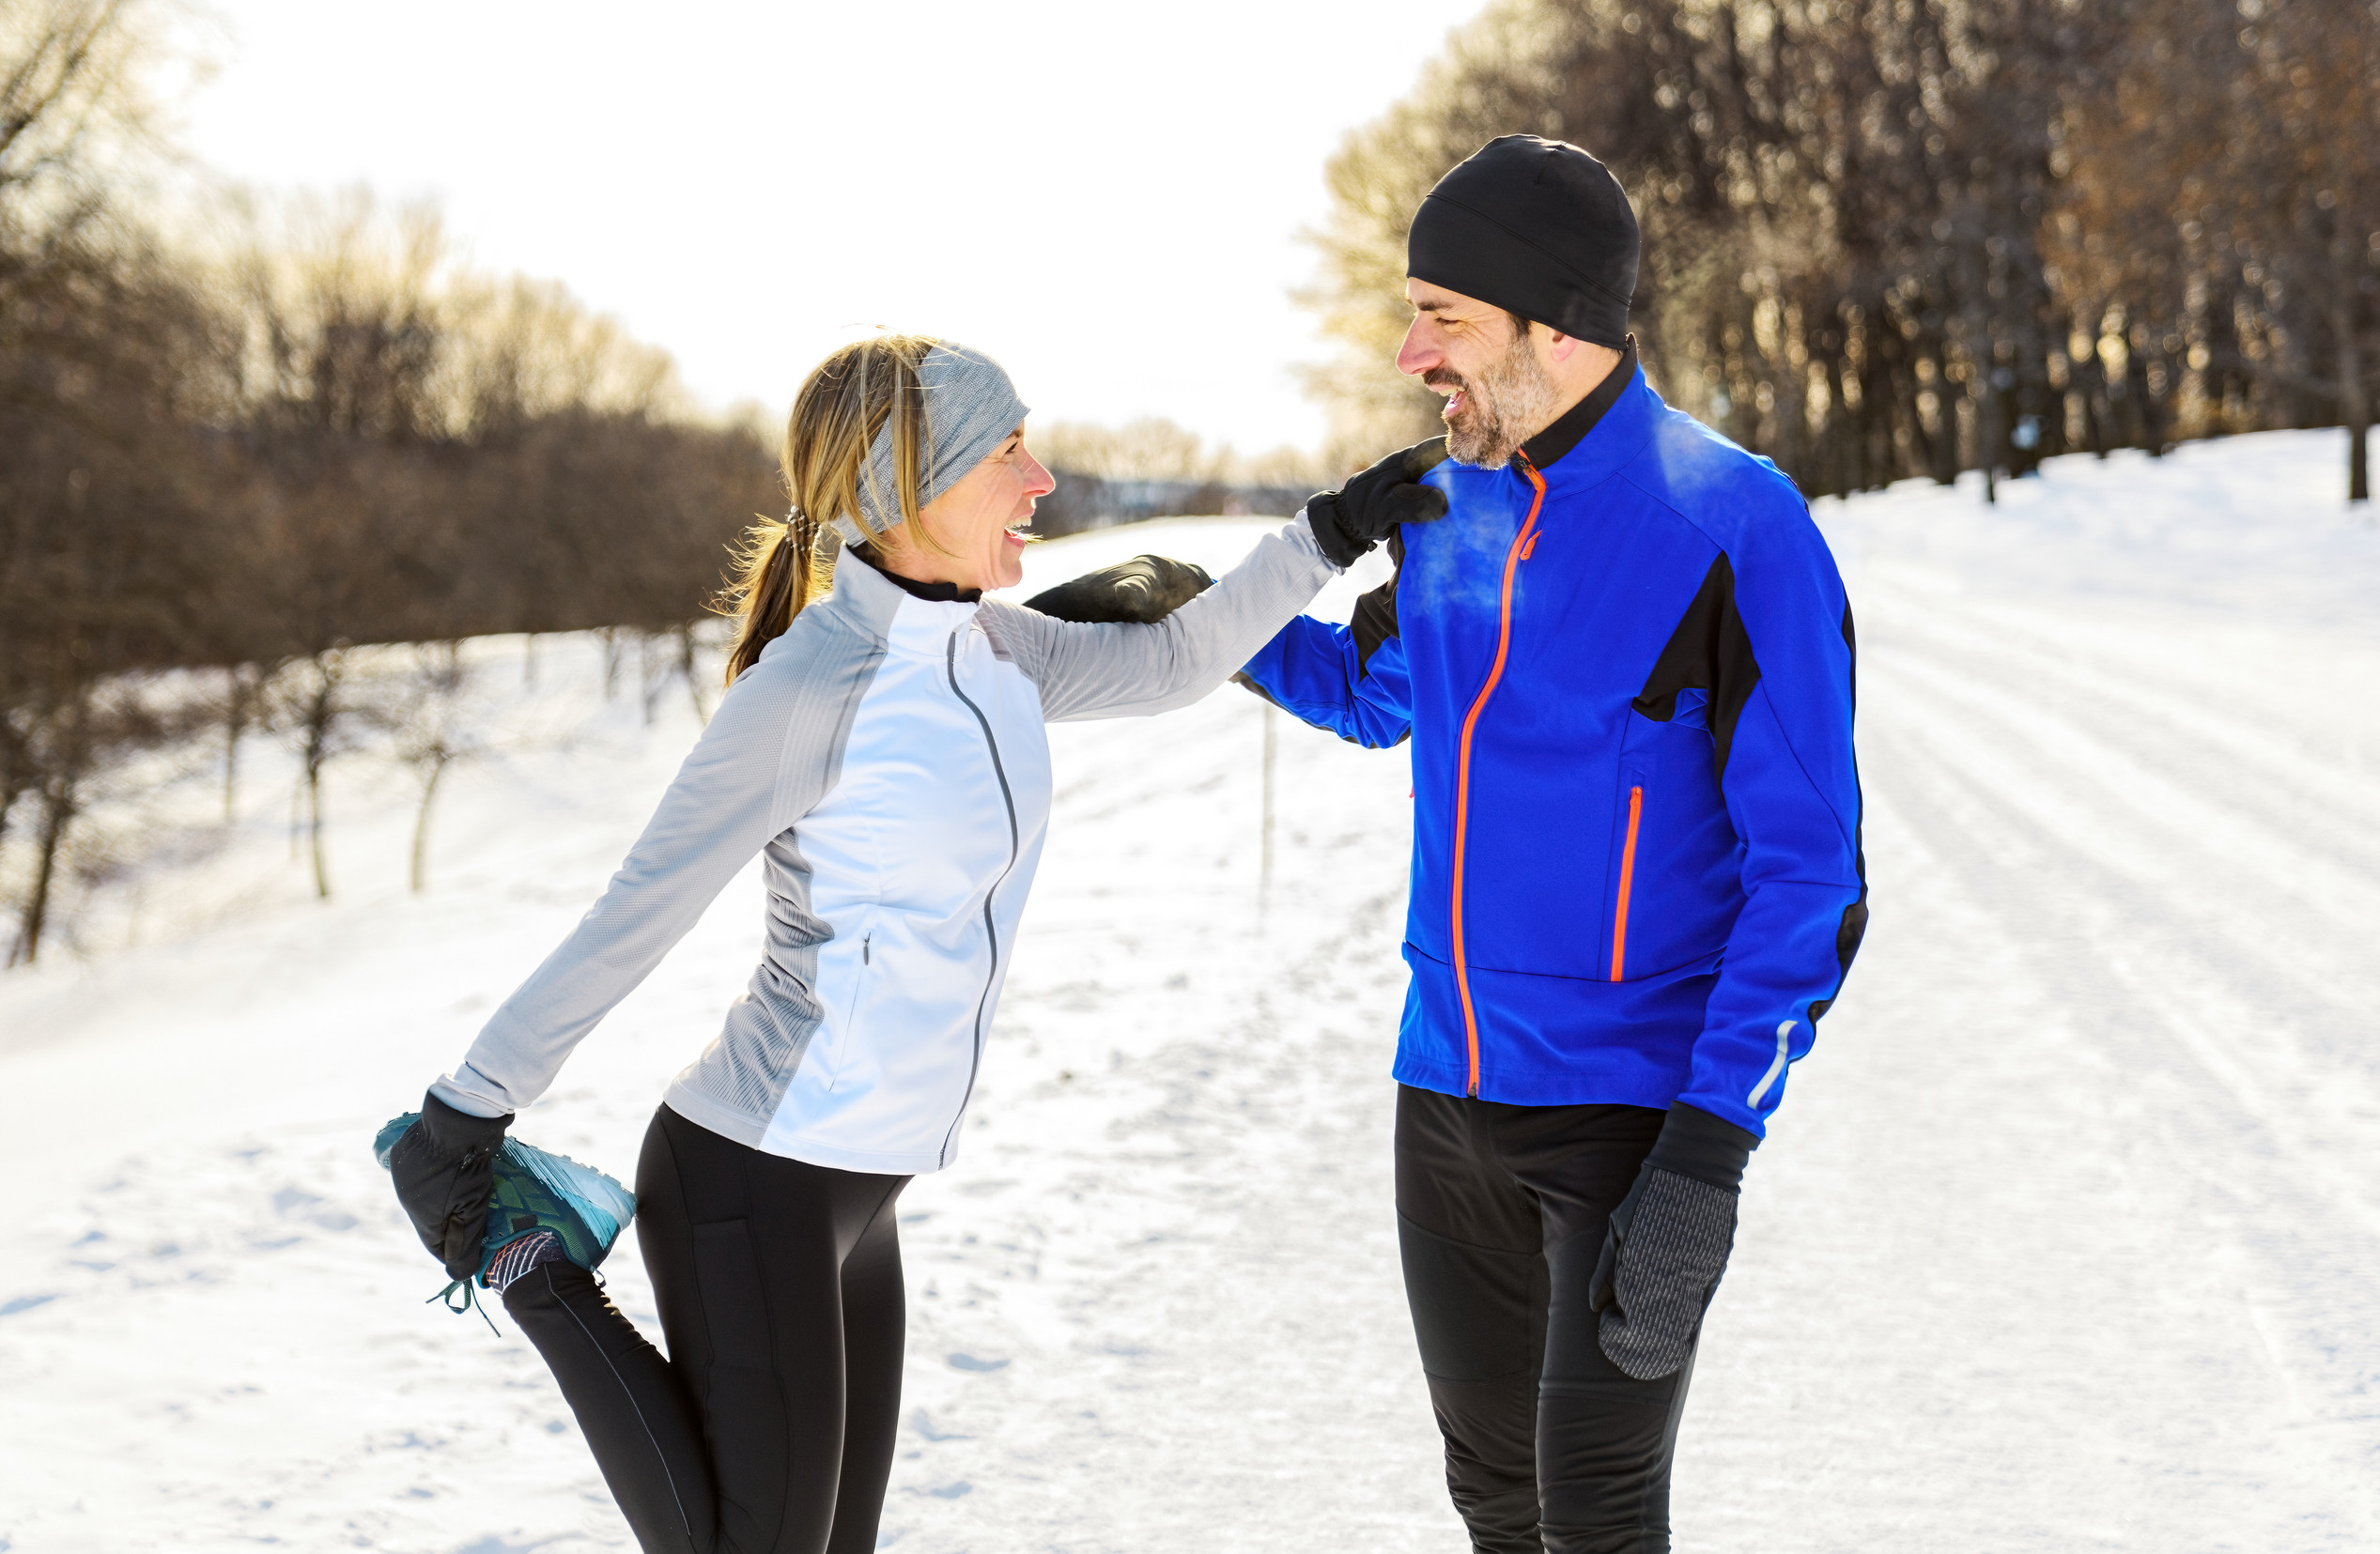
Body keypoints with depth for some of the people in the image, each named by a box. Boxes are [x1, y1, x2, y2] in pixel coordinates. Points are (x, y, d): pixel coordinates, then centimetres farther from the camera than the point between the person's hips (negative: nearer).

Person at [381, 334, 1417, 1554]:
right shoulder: (811, 685, -19)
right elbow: (635, 916, -16)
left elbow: (1175, 662, 20)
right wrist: (468, 1109, -11)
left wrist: (1330, 530, 16)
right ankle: (536, 1274, 7)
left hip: (849, 1195, 8)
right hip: (750, 1186, -8)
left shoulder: (988, 650, 5)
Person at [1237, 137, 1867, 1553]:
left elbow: (1811, 875, -16)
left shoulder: (1735, 526, -16)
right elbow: (1380, 693, 28)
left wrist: (1709, 1156, -23)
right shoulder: (1447, 507, 5)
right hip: (1453, 1084, 7)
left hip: (1641, 1100, -7)